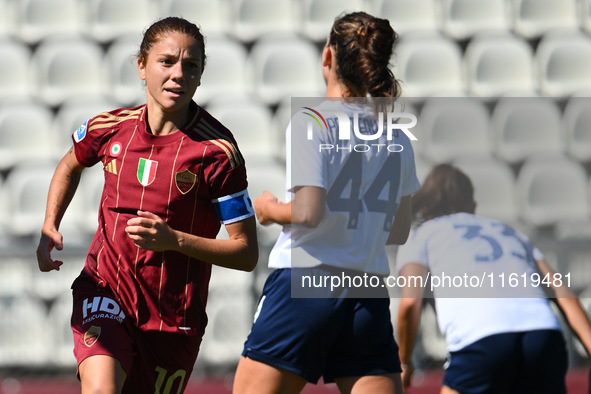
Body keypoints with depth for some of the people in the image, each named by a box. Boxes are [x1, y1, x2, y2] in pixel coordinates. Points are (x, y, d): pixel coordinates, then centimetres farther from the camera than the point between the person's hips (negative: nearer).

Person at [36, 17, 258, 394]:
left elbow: (247, 253, -10)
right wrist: (49, 229, 8)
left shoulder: (216, 150, -13)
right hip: (104, 289, 1)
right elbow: (71, 165, 24)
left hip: (174, 316, -1)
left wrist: (174, 239, -24)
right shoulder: (111, 127, -2)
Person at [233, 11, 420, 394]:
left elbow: (308, 212, -16)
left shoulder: (310, 122, -7)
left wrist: (270, 208, 3)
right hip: (370, 296, 5)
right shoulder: (397, 138, 10)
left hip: (304, 281, -5)